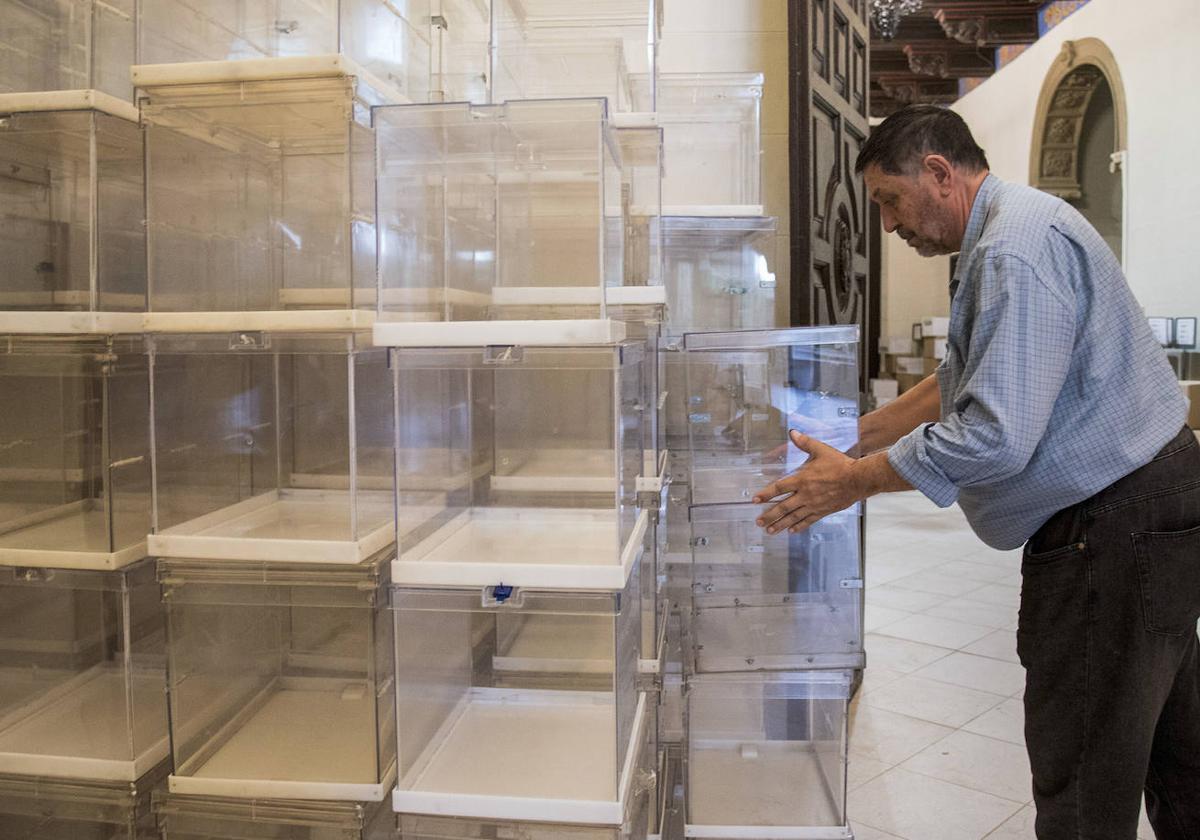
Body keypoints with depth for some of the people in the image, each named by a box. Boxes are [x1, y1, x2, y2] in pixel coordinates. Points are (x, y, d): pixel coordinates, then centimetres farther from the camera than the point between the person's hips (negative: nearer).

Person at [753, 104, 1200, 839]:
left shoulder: (1018, 246, -21)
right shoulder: (1012, 230, 14)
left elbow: (995, 436, -28)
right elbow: (966, 381, 21)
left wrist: (854, 481, -18)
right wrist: (859, 435, 15)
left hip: (1112, 525, -11)